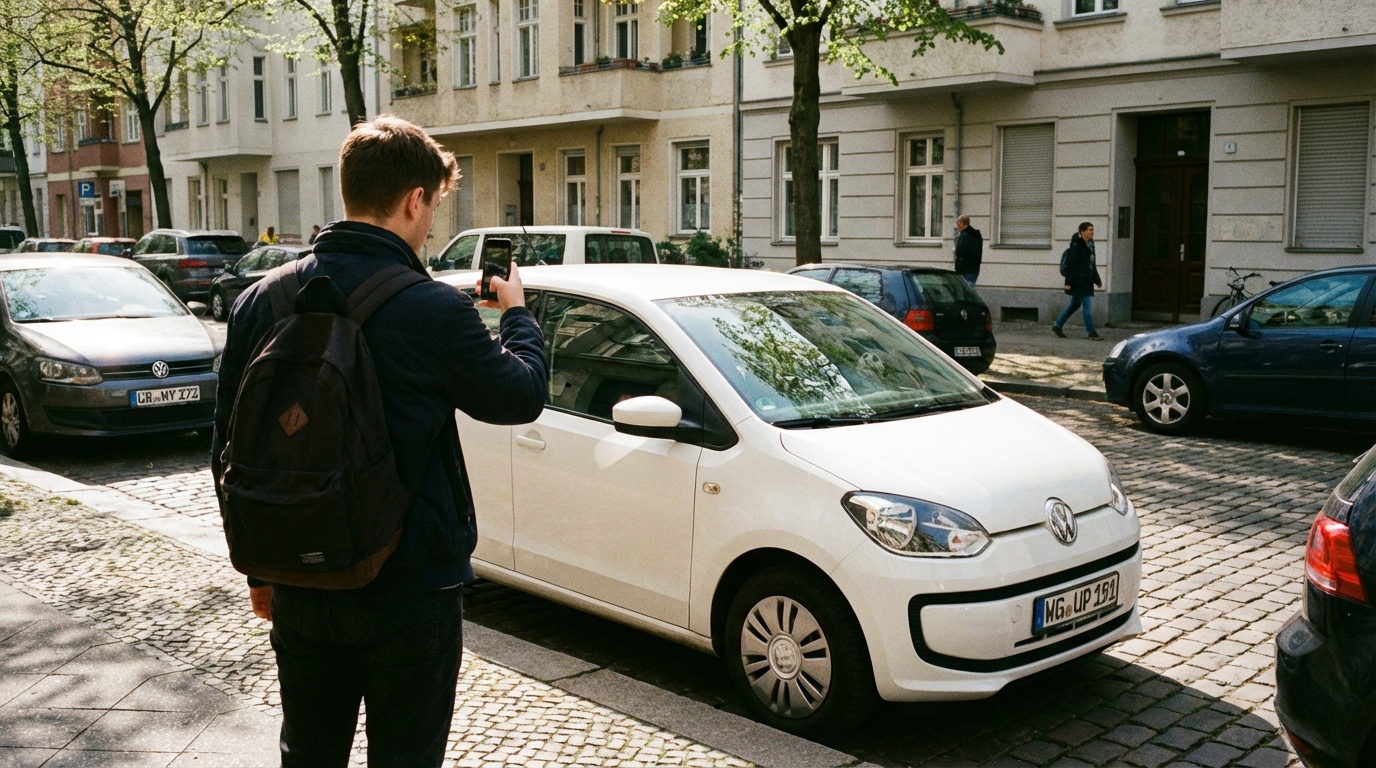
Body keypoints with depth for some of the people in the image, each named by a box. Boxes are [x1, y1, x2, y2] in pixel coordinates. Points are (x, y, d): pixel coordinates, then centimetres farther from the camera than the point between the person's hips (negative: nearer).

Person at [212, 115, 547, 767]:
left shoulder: (261, 301, -2)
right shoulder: (434, 309, -19)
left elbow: (229, 452, 4)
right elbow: (522, 396, -3)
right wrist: (517, 311, 16)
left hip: (299, 587, 5)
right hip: (410, 590, -5)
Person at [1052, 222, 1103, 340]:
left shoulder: (1090, 244, 13)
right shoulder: (1076, 245, -14)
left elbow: (1092, 264, 21)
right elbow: (1069, 264, -15)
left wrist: (1097, 280, 21)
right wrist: (1068, 282, -19)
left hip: (1086, 280, 9)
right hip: (1078, 280, -9)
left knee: (1075, 304, 16)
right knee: (1087, 305, -10)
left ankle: (1057, 325, 26)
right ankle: (1092, 333, -7)